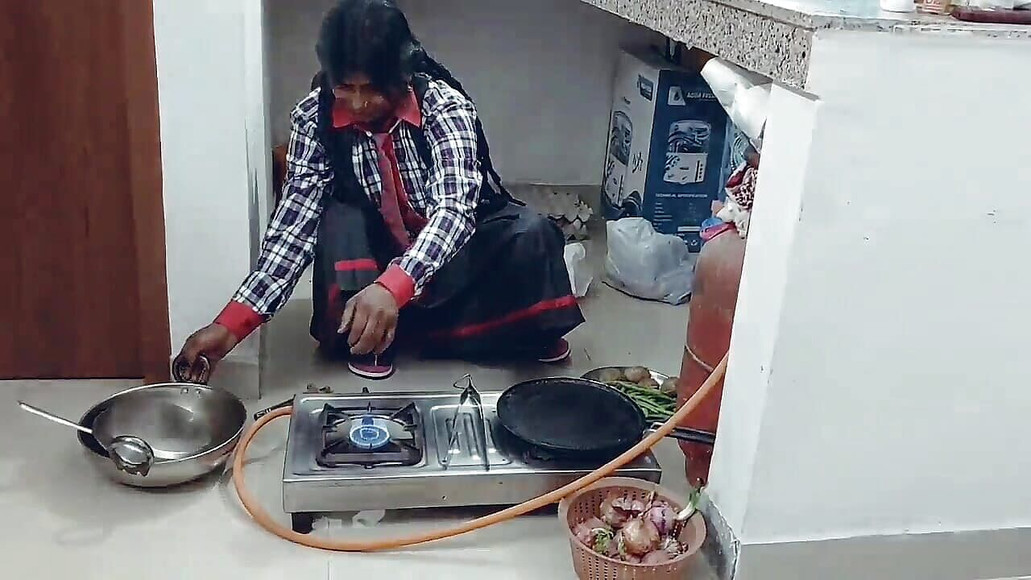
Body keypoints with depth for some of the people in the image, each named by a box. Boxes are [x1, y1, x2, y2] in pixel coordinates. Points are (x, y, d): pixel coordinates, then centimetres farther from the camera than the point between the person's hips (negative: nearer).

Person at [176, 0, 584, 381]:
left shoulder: (444, 104, -25)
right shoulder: (314, 117, -18)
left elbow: (454, 207, -38)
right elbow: (294, 221, -22)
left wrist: (393, 287, -56)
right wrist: (232, 323, -33)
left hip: (457, 248, -1)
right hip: (380, 251, 1)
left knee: (529, 232, -29)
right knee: (340, 220, -30)